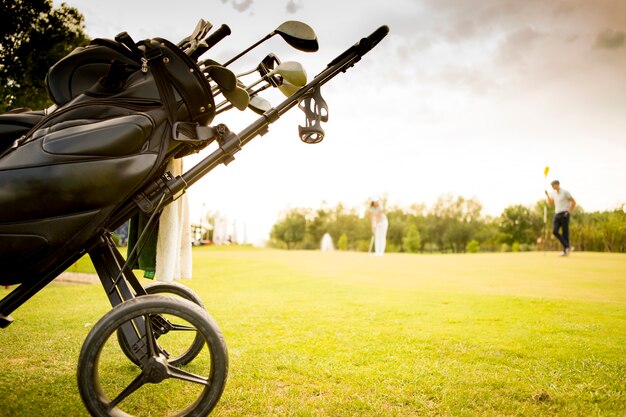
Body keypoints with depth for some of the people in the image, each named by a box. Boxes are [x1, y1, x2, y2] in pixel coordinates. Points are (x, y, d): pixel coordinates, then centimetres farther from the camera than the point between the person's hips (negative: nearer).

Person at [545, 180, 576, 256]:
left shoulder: (565, 192, -8)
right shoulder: (554, 193, 13)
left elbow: (573, 202, -7)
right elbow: (551, 204, 16)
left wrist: (569, 211, -11)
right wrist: (547, 195, 3)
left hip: (564, 214, -7)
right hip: (557, 214, 7)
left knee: (565, 232, -4)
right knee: (554, 231, -6)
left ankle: (565, 251, 2)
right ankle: (567, 247, 2)